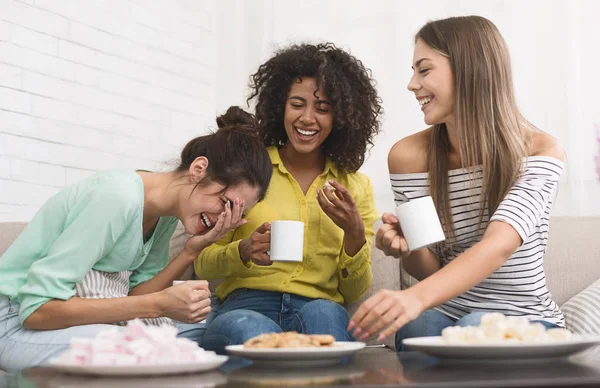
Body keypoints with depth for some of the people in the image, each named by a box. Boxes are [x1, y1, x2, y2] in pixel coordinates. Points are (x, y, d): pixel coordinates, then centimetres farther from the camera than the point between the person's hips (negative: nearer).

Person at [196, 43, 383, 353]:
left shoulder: (356, 186, 13)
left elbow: (354, 292, 12)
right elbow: (203, 265, 8)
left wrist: (355, 234, -7)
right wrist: (244, 251, -13)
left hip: (321, 311, 1)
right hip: (244, 308, 0)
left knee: (323, 314, -36)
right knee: (252, 330, -37)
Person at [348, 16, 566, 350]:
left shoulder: (540, 150, -13)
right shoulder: (407, 155, -4)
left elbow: (499, 245, -30)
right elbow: (430, 270, 2)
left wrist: (417, 296, -47)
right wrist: (407, 250, -23)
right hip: (443, 313, 2)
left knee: (475, 328, -33)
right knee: (419, 324, -32)